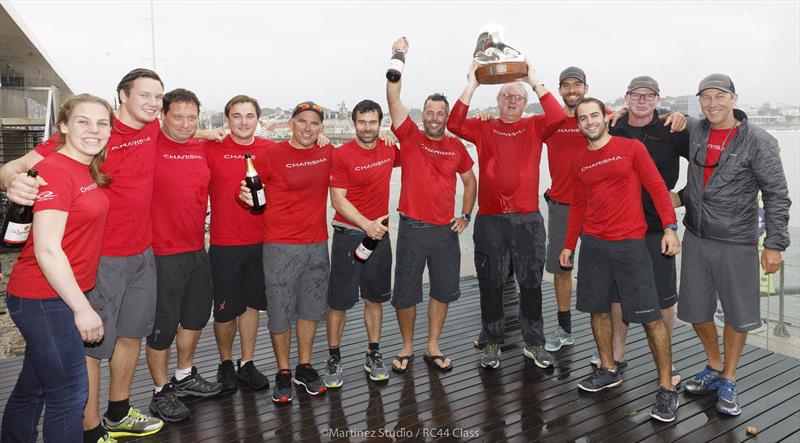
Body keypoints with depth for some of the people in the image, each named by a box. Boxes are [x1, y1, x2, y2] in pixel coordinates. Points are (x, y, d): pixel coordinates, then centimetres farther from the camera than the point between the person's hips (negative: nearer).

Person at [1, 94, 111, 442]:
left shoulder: (88, 172, 8)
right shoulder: (55, 171, -18)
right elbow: (46, 250, -22)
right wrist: (82, 308, -18)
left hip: (64, 295, 9)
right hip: (44, 299, -8)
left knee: (33, 388, 22)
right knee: (69, 394, 3)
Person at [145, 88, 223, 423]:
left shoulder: (202, 148, 7)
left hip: (197, 248, 7)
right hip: (162, 252, -7)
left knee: (197, 315, 20)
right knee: (163, 323, 4)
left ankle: (185, 376, 40)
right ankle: (161, 392, 23)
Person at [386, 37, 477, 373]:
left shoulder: (456, 147, 5)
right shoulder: (410, 137, -3)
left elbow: (470, 181, 18)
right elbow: (393, 99, -12)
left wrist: (466, 215, 7)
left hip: (446, 230, 3)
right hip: (413, 228, -3)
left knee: (443, 290, 11)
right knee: (405, 293, 5)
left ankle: (433, 348, 28)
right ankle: (407, 348, 25)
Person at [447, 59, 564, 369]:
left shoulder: (535, 127, 7)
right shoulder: (483, 128, 7)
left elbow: (557, 117, -11)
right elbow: (454, 124, -9)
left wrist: (535, 82, -11)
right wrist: (471, 85, -11)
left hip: (528, 218, 0)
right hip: (489, 219, 0)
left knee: (531, 283, 9)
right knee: (490, 284, 8)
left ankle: (534, 344, 23)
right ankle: (491, 344, 22)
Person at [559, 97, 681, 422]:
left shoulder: (631, 148, -1)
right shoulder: (579, 163, 11)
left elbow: (656, 187, -5)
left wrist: (670, 227, -14)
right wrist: (569, 245, 17)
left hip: (630, 245, -4)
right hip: (593, 245, 5)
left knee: (650, 317, -4)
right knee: (598, 310, 11)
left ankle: (667, 388, 7)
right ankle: (608, 370, 29)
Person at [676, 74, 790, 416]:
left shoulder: (758, 141, -10)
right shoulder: (694, 131, 2)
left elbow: (777, 196, -7)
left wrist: (774, 244, -11)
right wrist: (682, 197, 4)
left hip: (736, 242, -4)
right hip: (696, 237, 4)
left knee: (737, 315, 7)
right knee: (696, 311, 13)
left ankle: (728, 381, 25)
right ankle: (714, 368, 36)